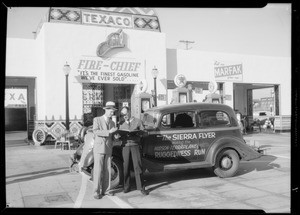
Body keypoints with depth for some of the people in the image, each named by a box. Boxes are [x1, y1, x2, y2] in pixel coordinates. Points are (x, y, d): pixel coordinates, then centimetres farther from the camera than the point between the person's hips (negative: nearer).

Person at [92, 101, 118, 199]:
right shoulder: (97, 120, -3)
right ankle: (97, 192, 0)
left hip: (108, 149, 5)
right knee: (98, 170, -6)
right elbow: (95, 132, -19)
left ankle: (105, 190, 13)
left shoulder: (112, 123, 13)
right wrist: (109, 131, -26)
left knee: (107, 170, 5)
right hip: (99, 148, -5)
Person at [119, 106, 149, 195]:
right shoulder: (122, 124, 17)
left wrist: (136, 134, -15)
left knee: (137, 166, -7)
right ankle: (126, 187, 13)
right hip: (125, 146, 3)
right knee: (126, 167, 2)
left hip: (135, 145, -2)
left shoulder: (138, 121, 8)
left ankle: (141, 187, -1)